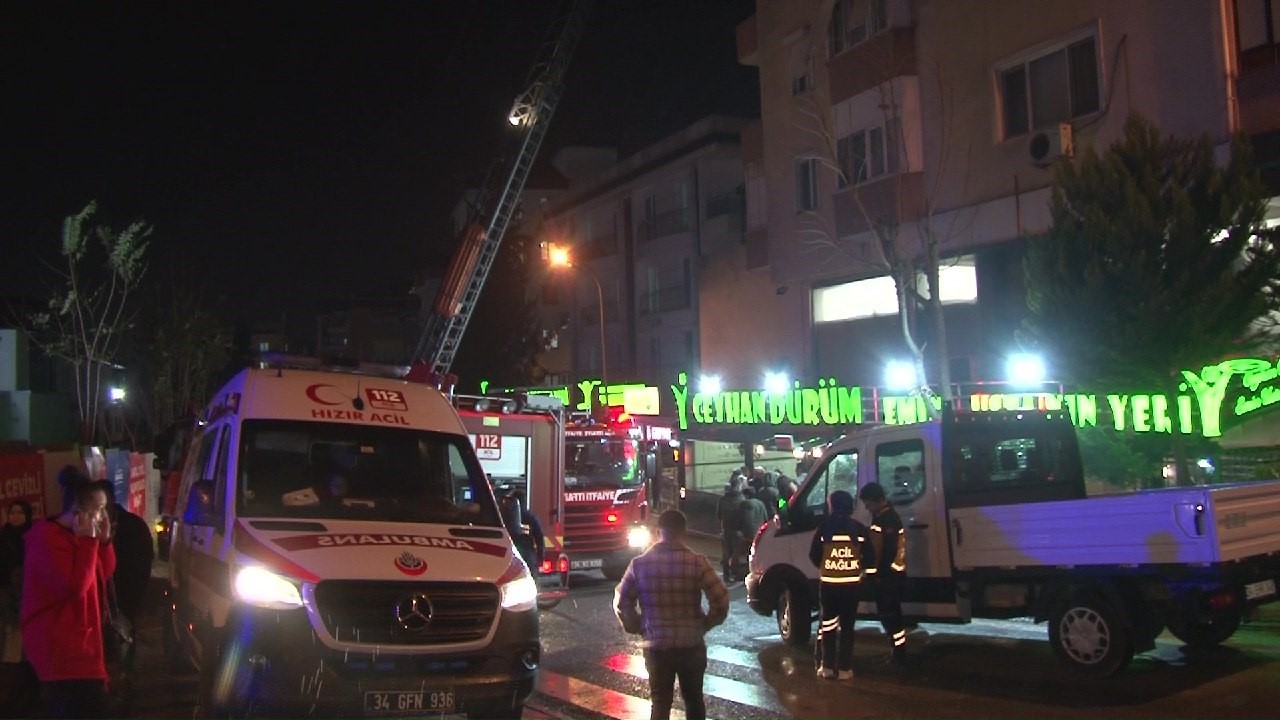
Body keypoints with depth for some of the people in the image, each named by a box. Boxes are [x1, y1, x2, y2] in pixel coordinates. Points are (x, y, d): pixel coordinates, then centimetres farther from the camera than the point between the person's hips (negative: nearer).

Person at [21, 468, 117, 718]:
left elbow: (105, 572, 16)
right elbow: (75, 587, -26)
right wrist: (88, 541, -23)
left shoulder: (73, 534, 12)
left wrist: (103, 539, 1)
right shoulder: (47, 538, -18)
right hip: (60, 648, -10)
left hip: (75, 643, 10)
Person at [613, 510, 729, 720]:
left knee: (660, 703, 11)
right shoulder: (697, 563, -11)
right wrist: (706, 624, 3)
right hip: (691, 645, 0)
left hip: (656, 646, 1)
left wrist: (638, 627, 13)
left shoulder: (639, 564, -4)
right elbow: (720, 599, -14)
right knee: (694, 699, 20)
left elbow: (621, 602, 0)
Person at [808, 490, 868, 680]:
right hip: (851, 583, 1)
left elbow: (814, 555, -2)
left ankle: (827, 666, 11)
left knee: (827, 625, 11)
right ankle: (844, 668, 5)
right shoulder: (859, 529, -1)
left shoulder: (824, 528, -5)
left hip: (828, 583, -1)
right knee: (847, 626, 7)